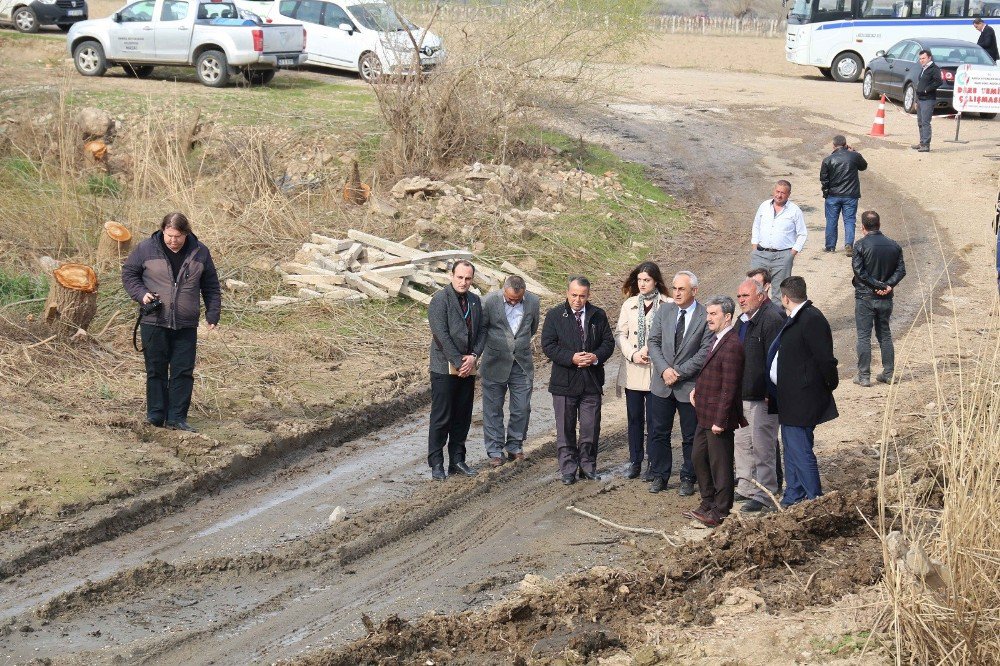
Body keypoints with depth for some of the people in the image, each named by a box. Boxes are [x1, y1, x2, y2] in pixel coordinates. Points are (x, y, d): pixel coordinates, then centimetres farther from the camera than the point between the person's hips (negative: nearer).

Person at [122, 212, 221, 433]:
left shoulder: (199, 252, 2)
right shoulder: (146, 249, -3)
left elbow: (211, 286, 11)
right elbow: (128, 273, 8)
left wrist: (213, 315, 5)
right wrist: (141, 294, -8)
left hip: (186, 325, 1)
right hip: (154, 322, -1)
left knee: (183, 372, 0)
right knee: (156, 370, 5)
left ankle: (177, 418, 6)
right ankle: (156, 415, 14)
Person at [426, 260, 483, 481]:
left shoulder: (475, 301, 11)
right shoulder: (440, 300, -9)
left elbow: (480, 331, 11)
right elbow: (441, 335, -15)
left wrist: (473, 357, -6)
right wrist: (459, 362, -15)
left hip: (467, 368, 6)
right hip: (444, 368, -6)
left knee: (463, 417, 10)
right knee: (441, 418, -2)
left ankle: (457, 460, 18)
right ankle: (436, 464, 4)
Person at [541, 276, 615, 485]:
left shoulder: (598, 315, 6)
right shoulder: (554, 315, -1)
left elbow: (608, 342, 7)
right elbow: (548, 345, -6)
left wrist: (596, 356, -13)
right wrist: (571, 358, -18)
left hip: (592, 381, 2)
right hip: (564, 380, -2)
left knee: (591, 427, 4)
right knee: (566, 428, 4)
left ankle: (588, 466, 17)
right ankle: (568, 469, 13)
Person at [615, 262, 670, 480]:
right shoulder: (629, 304, 9)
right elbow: (620, 333, 6)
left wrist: (649, 350, -17)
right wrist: (632, 354, -9)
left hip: (655, 370, -4)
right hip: (632, 370, 4)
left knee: (653, 419, 0)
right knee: (634, 417, 9)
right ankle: (635, 461, 17)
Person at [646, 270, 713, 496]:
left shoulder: (706, 317, -10)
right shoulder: (664, 311, 4)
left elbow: (705, 352, -13)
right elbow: (653, 342, 2)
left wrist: (679, 372, -16)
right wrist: (664, 369, -12)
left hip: (690, 386, -3)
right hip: (662, 384, 4)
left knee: (690, 437, 7)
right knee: (659, 433, 9)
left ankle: (688, 478, 19)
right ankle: (659, 476, 21)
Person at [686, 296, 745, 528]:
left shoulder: (731, 346, -22)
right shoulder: (717, 339, 9)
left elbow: (729, 387, -23)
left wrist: (720, 420, -22)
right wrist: (698, 387, 7)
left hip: (718, 416, -10)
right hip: (706, 414, 10)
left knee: (720, 465, 2)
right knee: (698, 457, 20)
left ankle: (721, 513, 13)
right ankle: (708, 504, 33)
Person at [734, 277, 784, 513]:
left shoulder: (772, 319, -17)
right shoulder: (743, 320, 13)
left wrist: (770, 394, -22)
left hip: (762, 397, -10)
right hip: (742, 395, 10)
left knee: (762, 446, -5)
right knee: (742, 442, 17)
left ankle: (765, 496, 2)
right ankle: (745, 488, 29)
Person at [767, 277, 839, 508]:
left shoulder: (812, 320, -20)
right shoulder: (795, 319, 12)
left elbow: (825, 358, -22)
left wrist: (830, 384, -9)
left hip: (802, 400, -11)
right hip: (789, 399, 11)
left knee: (800, 451, -8)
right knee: (792, 450, 19)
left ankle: (815, 501, -1)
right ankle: (792, 498, 29)